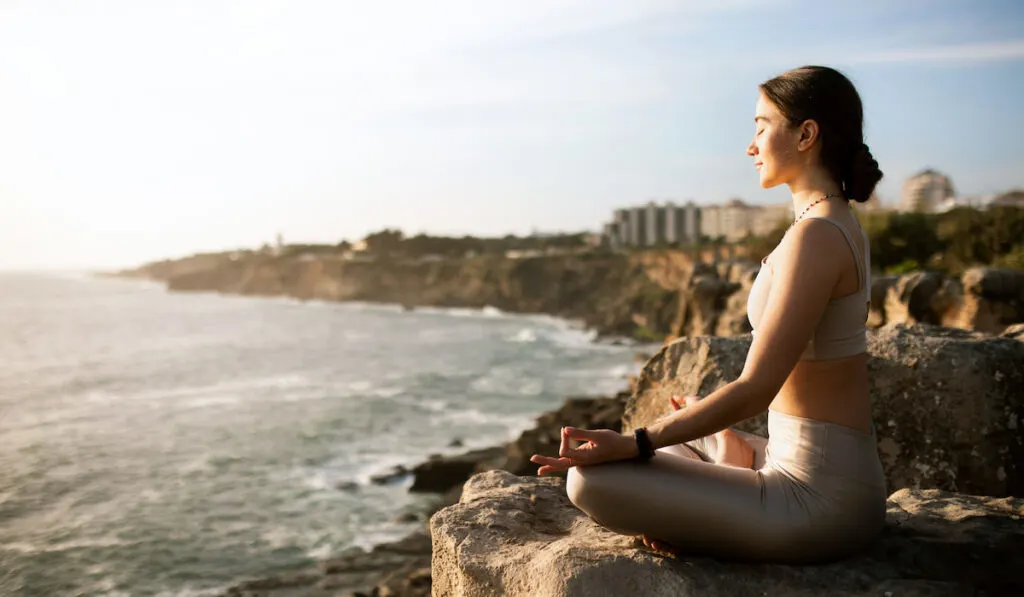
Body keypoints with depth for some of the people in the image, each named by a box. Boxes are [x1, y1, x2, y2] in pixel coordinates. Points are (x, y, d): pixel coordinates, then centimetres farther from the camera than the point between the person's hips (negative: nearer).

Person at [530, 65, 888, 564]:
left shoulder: (816, 235, -21)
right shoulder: (842, 227, 10)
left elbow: (756, 388, -24)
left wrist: (633, 444, -21)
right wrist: (713, 417, 26)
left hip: (817, 501, -10)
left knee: (590, 479, -16)